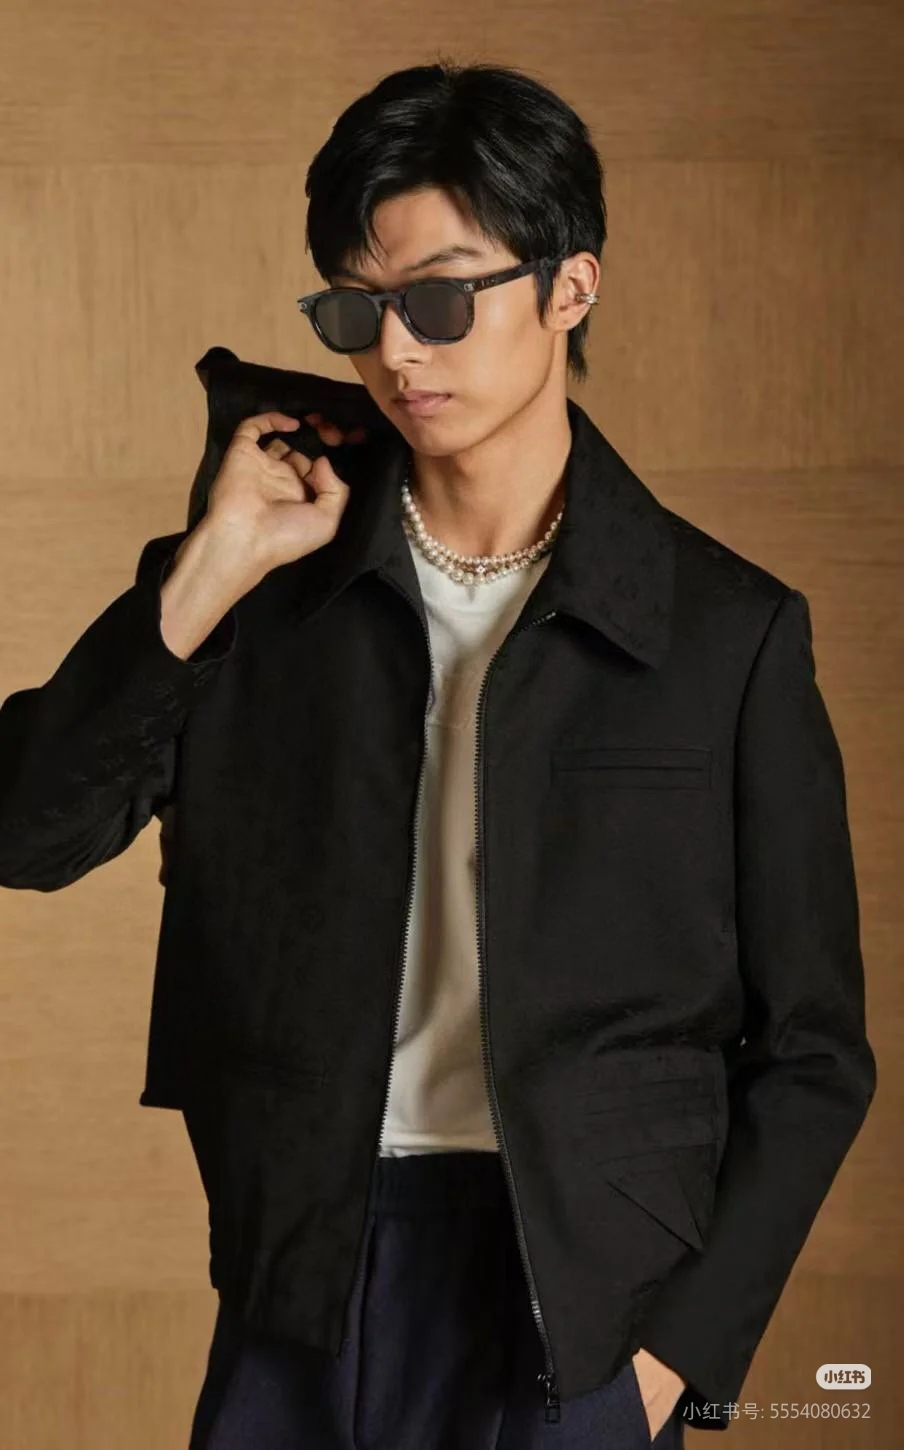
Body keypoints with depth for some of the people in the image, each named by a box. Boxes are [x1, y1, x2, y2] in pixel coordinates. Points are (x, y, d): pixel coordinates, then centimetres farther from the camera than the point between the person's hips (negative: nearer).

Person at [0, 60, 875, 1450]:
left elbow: (809, 1052, 1)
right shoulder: (272, 589, 5)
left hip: (579, 1302, -2)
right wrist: (212, 569, -9)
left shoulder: (728, 632, -2)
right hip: (302, 1282, 2)